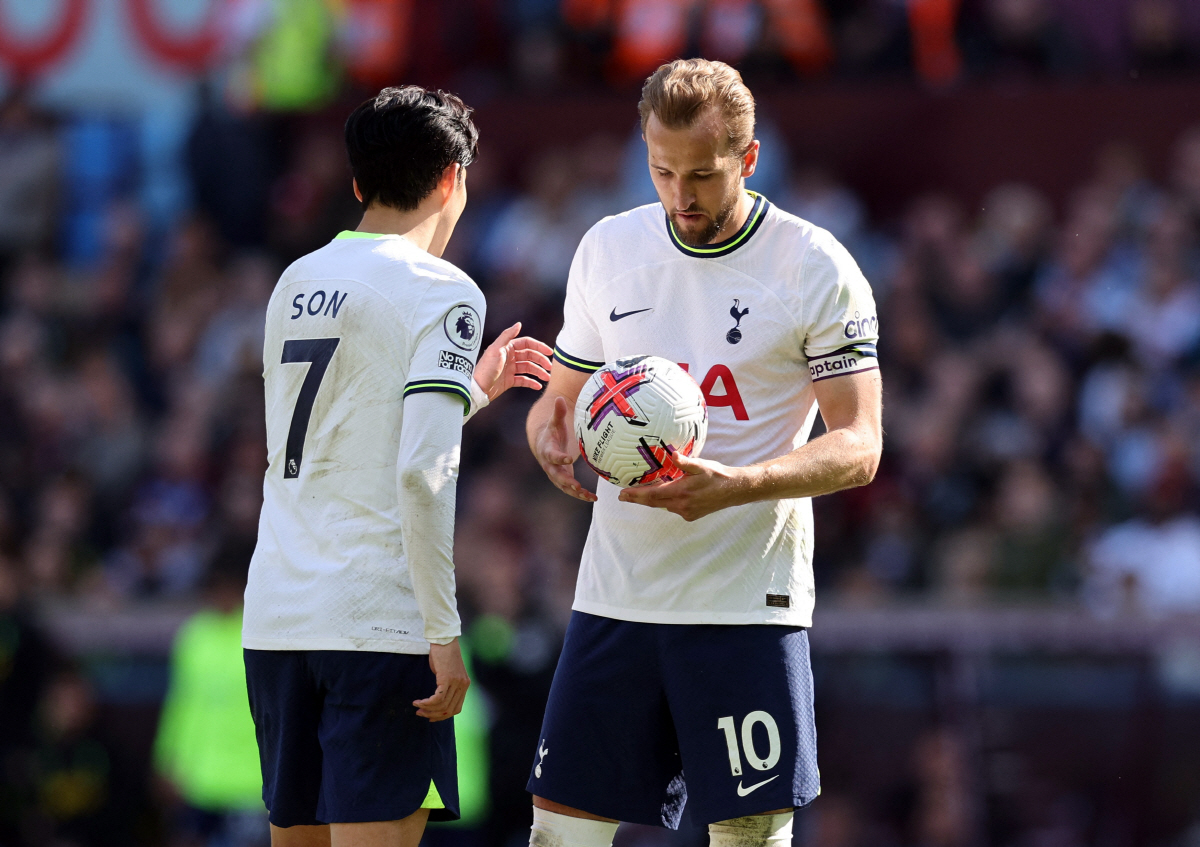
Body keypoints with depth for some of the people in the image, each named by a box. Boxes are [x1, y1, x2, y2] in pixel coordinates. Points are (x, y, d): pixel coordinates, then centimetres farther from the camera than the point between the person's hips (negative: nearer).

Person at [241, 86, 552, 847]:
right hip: (378, 623, -7)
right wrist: (444, 632, -15)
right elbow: (421, 473, -17)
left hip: (274, 615, 7)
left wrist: (473, 389, 35)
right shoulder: (442, 292, -7)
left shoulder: (297, 283, 15)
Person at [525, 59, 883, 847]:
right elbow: (563, 394, 19)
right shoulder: (607, 249, 8)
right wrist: (552, 439, -6)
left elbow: (858, 447, -8)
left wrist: (735, 486, -25)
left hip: (748, 600, -4)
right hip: (615, 595, 4)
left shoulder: (817, 269, -6)